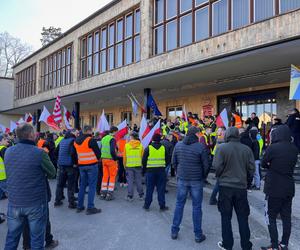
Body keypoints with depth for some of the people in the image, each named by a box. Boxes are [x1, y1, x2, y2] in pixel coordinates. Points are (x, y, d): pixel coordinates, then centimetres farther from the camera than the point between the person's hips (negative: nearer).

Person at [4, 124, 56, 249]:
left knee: (12, 237, 18)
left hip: (14, 202, 5)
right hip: (35, 203, -5)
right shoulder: (39, 153, -16)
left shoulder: (8, 152, 0)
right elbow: (52, 173, -5)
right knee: (37, 239, 9)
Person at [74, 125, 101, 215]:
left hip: (81, 165, 7)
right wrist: (97, 159, 8)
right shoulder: (91, 140, -14)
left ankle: (79, 206, 22)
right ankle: (90, 207, 0)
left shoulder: (76, 141, 7)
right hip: (92, 165, -7)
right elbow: (98, 152, -11)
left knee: (82, 185, 16)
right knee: (92, 186, -1)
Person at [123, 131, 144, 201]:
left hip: (129, 166, -1)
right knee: (138, 180, 10)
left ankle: (130, 196, 9)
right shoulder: (140, 145, -1)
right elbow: (142, 156, 3)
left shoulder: (127, 145, -4)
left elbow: (124, 156, 0)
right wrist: (142, 164, 15)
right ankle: (141, 195, 17)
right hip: (138, 165, 1)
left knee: (130, 181, 5)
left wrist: (124, 165, 12)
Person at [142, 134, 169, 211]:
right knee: (161, 189, 8)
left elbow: (144, 161, -2)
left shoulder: (148, 148, -5)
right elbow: (167, 160, 8)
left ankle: (147, 205, 15)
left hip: (150, 171, -1)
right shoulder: (163, 148, 1)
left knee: (149, 189, 8)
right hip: (161, 171, 1)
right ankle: (162, 206, 13)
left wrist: (144, 170, 10)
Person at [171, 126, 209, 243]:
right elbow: (206, 165, -8)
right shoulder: (201, 147, -13)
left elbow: (174, 162, 6)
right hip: (196, 181, -3)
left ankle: (174, 231, 22)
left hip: (181, 179, 3)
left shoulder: (178, 145, -1)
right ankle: (198, 235, 18)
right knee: (196, 207, 8)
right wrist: (203, 176, 9)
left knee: (179, 204, 14)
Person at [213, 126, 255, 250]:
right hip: (241, 186, 3)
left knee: (226, 217, 10)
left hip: (226, 186, -3)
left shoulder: (222, 148, -13)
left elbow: (217, 167, -15)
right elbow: (251, 168, 0)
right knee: (243, 217, 15)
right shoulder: (247, 149, -3)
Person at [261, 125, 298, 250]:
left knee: (271, 217, 5)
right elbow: (291, 165, 10)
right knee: (286, 216, 14)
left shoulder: (272, 148, -17)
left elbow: (263, 164, -6)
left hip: (274, 188, -6)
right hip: (289, 188, 6)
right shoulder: (294, 149, 1)